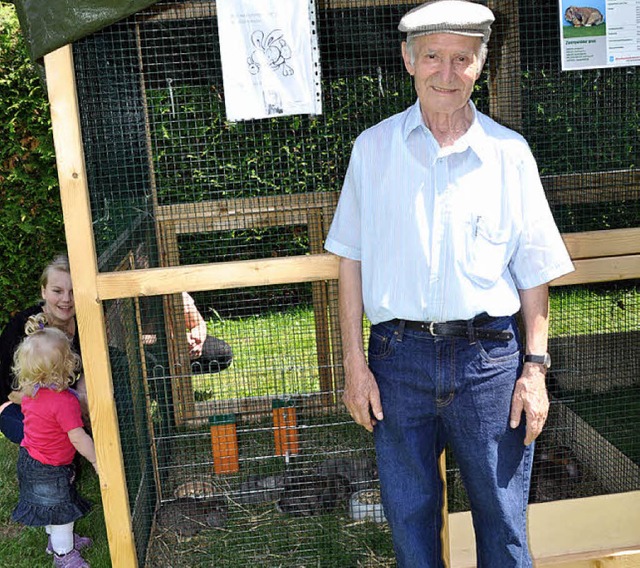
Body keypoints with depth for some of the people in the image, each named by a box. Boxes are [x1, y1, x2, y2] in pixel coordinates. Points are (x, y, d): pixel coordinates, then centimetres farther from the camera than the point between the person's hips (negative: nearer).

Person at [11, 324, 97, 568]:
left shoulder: (30, 392, -8)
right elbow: (78, 438, -27)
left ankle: (57, 539, 49)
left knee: (51, 507, 29)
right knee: (62, 512, 14)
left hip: (29, 458, 8)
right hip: (50, 470, -8)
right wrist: (96, 461, -16)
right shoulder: (64, 401, -33)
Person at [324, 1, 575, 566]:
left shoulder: (510, 152, 2)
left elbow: (534, 271, 5)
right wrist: (354, 363, 1)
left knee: (504, 522, 10)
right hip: (399, 356, 1)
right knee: (409, 519, 13)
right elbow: (351, 260, 5)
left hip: (489, 357, 0)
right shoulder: (372, 148, 3)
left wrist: (535, 366, -1)